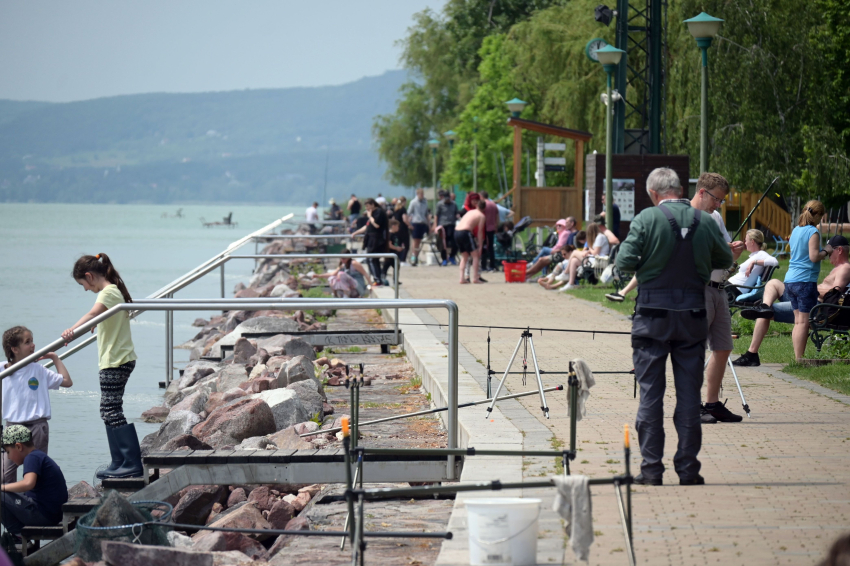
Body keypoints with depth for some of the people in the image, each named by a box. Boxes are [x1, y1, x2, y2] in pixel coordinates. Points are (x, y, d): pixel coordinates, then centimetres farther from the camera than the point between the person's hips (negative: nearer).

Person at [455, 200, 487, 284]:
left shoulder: (470, 212, 25)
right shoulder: (482, 216, 6)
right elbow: (480, 232, 3)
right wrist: (480, 247, 6)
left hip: (456, 232, 7)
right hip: (465, 232, -7)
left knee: (464, 257, 18)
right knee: (476, 255, 3)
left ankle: (462, 278, 8)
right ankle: (475, 278, -4)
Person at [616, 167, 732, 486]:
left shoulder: (647, 219, -9)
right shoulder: (705, 221, 0)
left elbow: (625, 262, -11)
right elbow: (725, 261, 11)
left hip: (653, 315, -2)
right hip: (692, 315, 2)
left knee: (650, 391, 4)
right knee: (689, 393, 7)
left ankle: (651, 469, 2)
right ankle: (688, 468, 9)